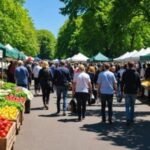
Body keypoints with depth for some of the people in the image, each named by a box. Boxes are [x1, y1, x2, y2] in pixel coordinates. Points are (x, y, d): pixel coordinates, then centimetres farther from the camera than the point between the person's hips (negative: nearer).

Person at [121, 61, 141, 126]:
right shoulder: (136, 73, 1)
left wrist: (122, 90, 4)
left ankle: (128, 119, -12)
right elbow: (139, 83, 4)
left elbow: (122, 83, -3)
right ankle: (132, 119, 19)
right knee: (132, 106, 15)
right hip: (134, 91, 2)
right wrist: (138, 89, 14)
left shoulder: (125, 73, -5)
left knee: (127, 106, 0)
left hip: (127, 91, -2)